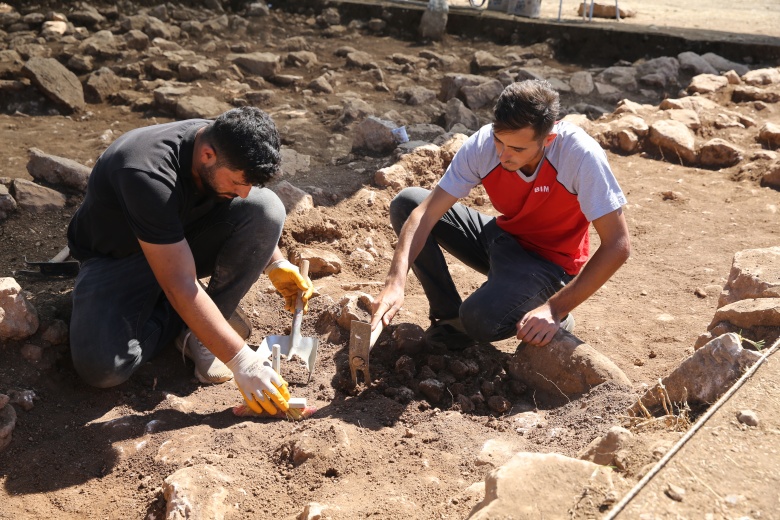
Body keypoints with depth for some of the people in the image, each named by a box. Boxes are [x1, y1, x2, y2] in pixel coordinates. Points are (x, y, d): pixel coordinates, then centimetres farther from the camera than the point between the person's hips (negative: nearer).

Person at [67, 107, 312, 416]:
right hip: (118, 257, -5)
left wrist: (276, 265, -2)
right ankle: (183, 323, -1)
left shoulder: (224, 145, -16)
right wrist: (241, 361, -37)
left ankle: (199, 328, -10)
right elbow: (180, 286, -38)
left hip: (184, 237, 6)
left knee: (266, 208, -21)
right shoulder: (148, 175, -38)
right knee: (100, 368, -31)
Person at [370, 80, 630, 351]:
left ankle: (555, 318, 2)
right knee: (406, 202, -9)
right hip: (501, 237, 5)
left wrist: (555, 310, -30)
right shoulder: (482, 144, -20)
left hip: (550, 261, -5)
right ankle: (450, 318, -1)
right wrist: (395, 282, -33)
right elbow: (426, 213, -20)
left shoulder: (581, 155, -30)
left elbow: (617, 245, -26)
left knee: (481, 319, -33)